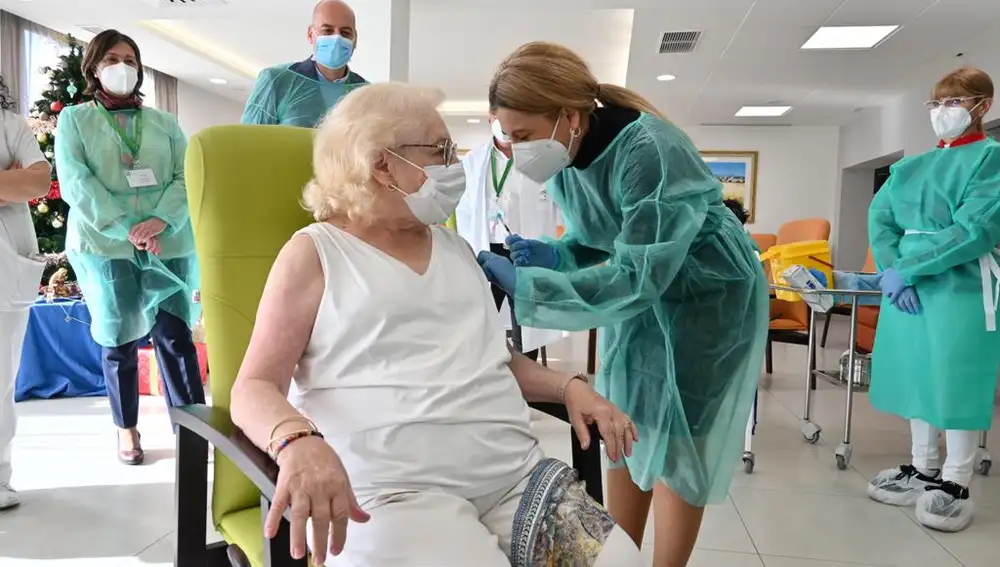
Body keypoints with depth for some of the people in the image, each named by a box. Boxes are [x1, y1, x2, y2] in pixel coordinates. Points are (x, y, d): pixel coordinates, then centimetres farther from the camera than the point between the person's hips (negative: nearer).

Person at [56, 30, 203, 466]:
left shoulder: (165, 123, 15)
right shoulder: (74, 119, 9)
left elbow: (185, 178, 3)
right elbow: (75, 183, -5)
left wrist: (161, 220, -15)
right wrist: (127, 228, -17)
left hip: (168, 244, 1)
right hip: (105, 244, -1)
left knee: (174, 334, -3)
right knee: (119, 339, 6)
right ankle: (126, 429, 21)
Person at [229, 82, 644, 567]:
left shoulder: (455, 247, 21)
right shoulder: (314, 252, 4)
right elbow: (254, 389, -3)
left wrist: (569, 386, 9)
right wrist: (298, 441, -26)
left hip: (519, 473, 6)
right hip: (397, 490, -5)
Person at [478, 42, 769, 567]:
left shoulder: (649, 150, -33)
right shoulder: (565, 156, -10)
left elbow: (638, 275, -35)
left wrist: (522, 284, -38)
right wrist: (551, 253, -19)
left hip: (706, 296, -7)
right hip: (639, 296, 7)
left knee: (674, 444, -1)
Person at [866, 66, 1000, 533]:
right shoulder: (910, 167, 15)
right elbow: (879, 218, 5)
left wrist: (906, 268, -17)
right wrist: (891, 269, -12)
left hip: (961, 285, -6)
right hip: (907, 284, 6)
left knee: (957, 379, -1)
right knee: (917, 374, 11)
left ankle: (955, 484, 11)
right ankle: (922, 469, 25)